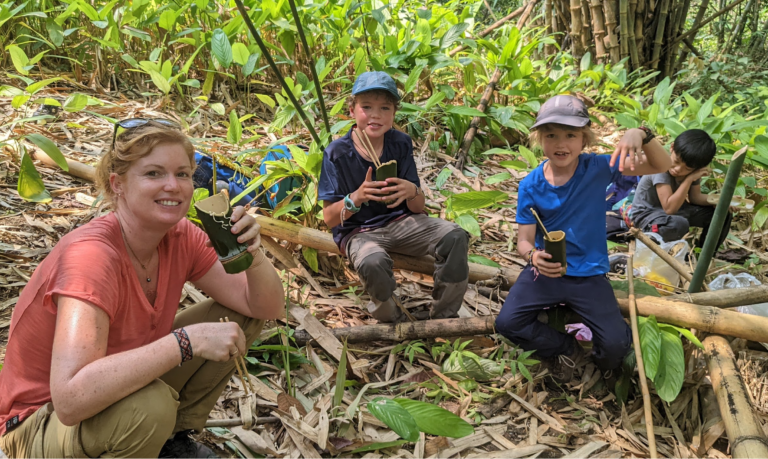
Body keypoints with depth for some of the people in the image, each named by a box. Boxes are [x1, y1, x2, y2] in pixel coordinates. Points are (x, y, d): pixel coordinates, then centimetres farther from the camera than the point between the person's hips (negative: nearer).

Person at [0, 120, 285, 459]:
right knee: (151, 404, -38)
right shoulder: (91, 255, -32)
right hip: (42, 422, -7)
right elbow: (71, 399, -42)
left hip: (124, 383, 7)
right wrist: (187, 340, -41)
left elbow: (266, 309, -9)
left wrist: (252, 254, -29)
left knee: (240, 315, -3)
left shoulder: (181, 237, -12)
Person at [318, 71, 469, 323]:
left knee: (454, 237, -19)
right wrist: (357, 197, -32)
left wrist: (411, 192, -28)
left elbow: (418, 208, -3)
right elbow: (329, 218, -12)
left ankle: (443, 314, 0)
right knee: (372, 262, -37)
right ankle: (391, 321, -6)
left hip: (400, 221, 4)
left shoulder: (401, 144, -3)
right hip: (357, 231, -3)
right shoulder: (337, 153, -11)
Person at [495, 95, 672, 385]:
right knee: (507, 323, -17)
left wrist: (641, 136, -36)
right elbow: (524, 240, -7)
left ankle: (604, 360, 25)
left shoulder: (598, 168, -10)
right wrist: (533, 256, -33)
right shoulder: (531, 186, -8)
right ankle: (565, 349, 11)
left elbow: (662, 166, -15)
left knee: (614, 346, -16)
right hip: (545, 270, 1)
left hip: (589, 274, -1)